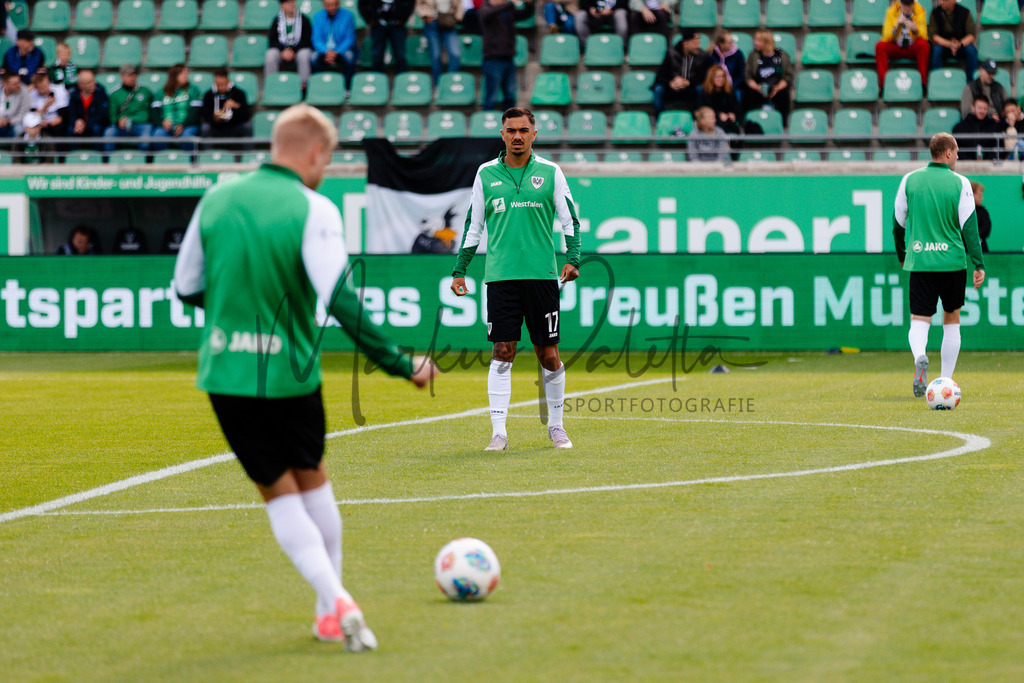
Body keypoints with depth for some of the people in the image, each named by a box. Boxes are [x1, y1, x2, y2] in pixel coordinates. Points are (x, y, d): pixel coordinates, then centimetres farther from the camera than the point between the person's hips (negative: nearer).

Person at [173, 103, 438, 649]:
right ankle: (330, 611, 25)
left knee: (278, 491, 10)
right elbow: (342, 303, -20)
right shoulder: (313, 210, -12)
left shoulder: (216, 198, 2)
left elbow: (186, 288, 10)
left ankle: (334, 600, -8)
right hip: (290, 373, -2)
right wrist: (401, 365, -16)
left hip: (225, 373, 2)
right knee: (312, 479, 20)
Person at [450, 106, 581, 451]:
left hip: (542, 276, 0)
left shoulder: (550, 172, 5)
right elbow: (473, 225, 14)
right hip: (500, 277, 0)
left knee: (549, 355, 3)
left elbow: (570, 220, 6)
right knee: (502, 352, -6)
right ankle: (498, 432, -6)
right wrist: (459, 270, 10)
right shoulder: (486, 174, 8)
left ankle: (556, 427, 19)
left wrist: (572, 259, -9)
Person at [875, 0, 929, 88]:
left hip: (913, 49, 0)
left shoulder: (920, 12, -8)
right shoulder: (891, 12, -7)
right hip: (896, 49, 0)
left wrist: (915, 29, -35)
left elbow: (924, 37, -14)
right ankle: (883, 83, -31)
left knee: (923, 44, -33)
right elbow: (886, 38, -12)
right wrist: (896, 27, -30)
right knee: (880, 46, -28)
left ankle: (923, 83, -29)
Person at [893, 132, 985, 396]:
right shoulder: (960, 183, -3)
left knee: (919, 320, 1)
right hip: (952, 262, -1)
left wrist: (902, 255, 27)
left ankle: (920, 356, -32)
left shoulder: (910, 180, 4)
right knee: (952, 320, 14)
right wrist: (979, 265, 0)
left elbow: (898, 223, 12)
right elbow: (969, 226, -4)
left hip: (919, 263, 1)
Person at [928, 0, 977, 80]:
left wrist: (960, 44, -31)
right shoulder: (935, 13, -7)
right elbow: (933, 35, -12)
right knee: (936, 49, -32)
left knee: (971, 50, -30)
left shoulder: (964, 12, -7)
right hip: (943, 44, 0)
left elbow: (971, 35, -10)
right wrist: (949, 44, -29)